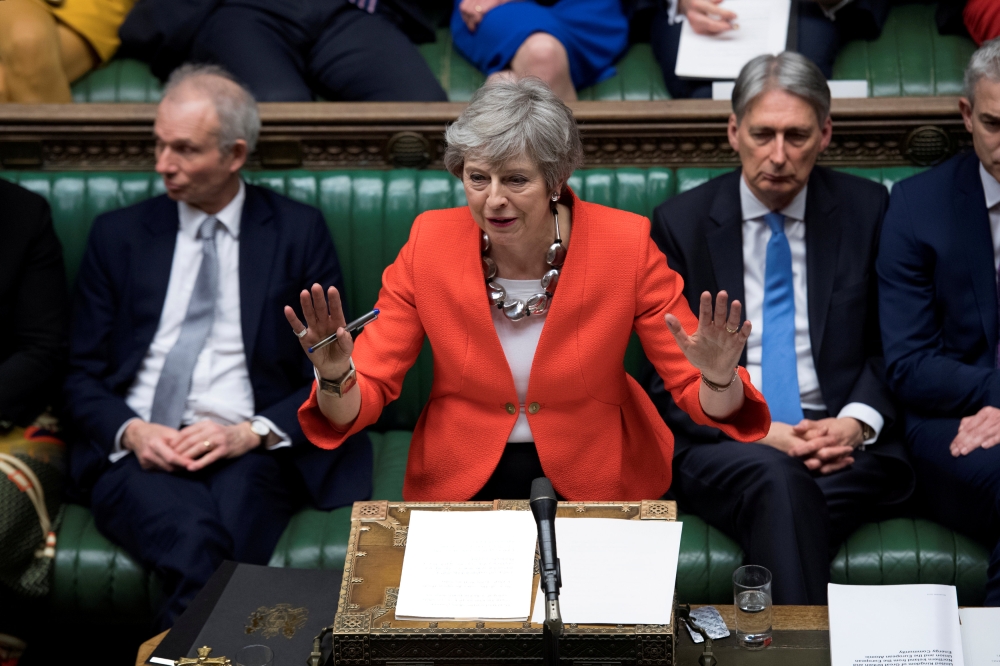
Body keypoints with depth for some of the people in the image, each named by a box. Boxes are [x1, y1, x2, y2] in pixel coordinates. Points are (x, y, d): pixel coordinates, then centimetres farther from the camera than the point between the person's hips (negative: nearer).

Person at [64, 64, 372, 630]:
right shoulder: (119, 235, 15)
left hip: (248, 453, 0)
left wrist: (252, 433, -11)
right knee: (194, 538, -35)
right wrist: (130, 431, -8)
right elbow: (83, 374, 13)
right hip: (136, 451, 0)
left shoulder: (299, 232, 9)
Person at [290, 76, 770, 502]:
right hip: (460, 484, 1)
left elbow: (694, 393, -8)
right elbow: (367, 395, -8)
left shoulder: (625, 245, -13)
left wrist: (718, 380, -31)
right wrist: (335, 378, -30)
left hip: (591, 481, 0)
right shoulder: (429, 243, -10)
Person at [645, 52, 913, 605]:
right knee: (778, 481, -36)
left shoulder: (865, 209, 10)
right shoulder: (681, 222, 6)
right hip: (720, 444, 0)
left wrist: (857, 421, -10)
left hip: (844, 440, 1)